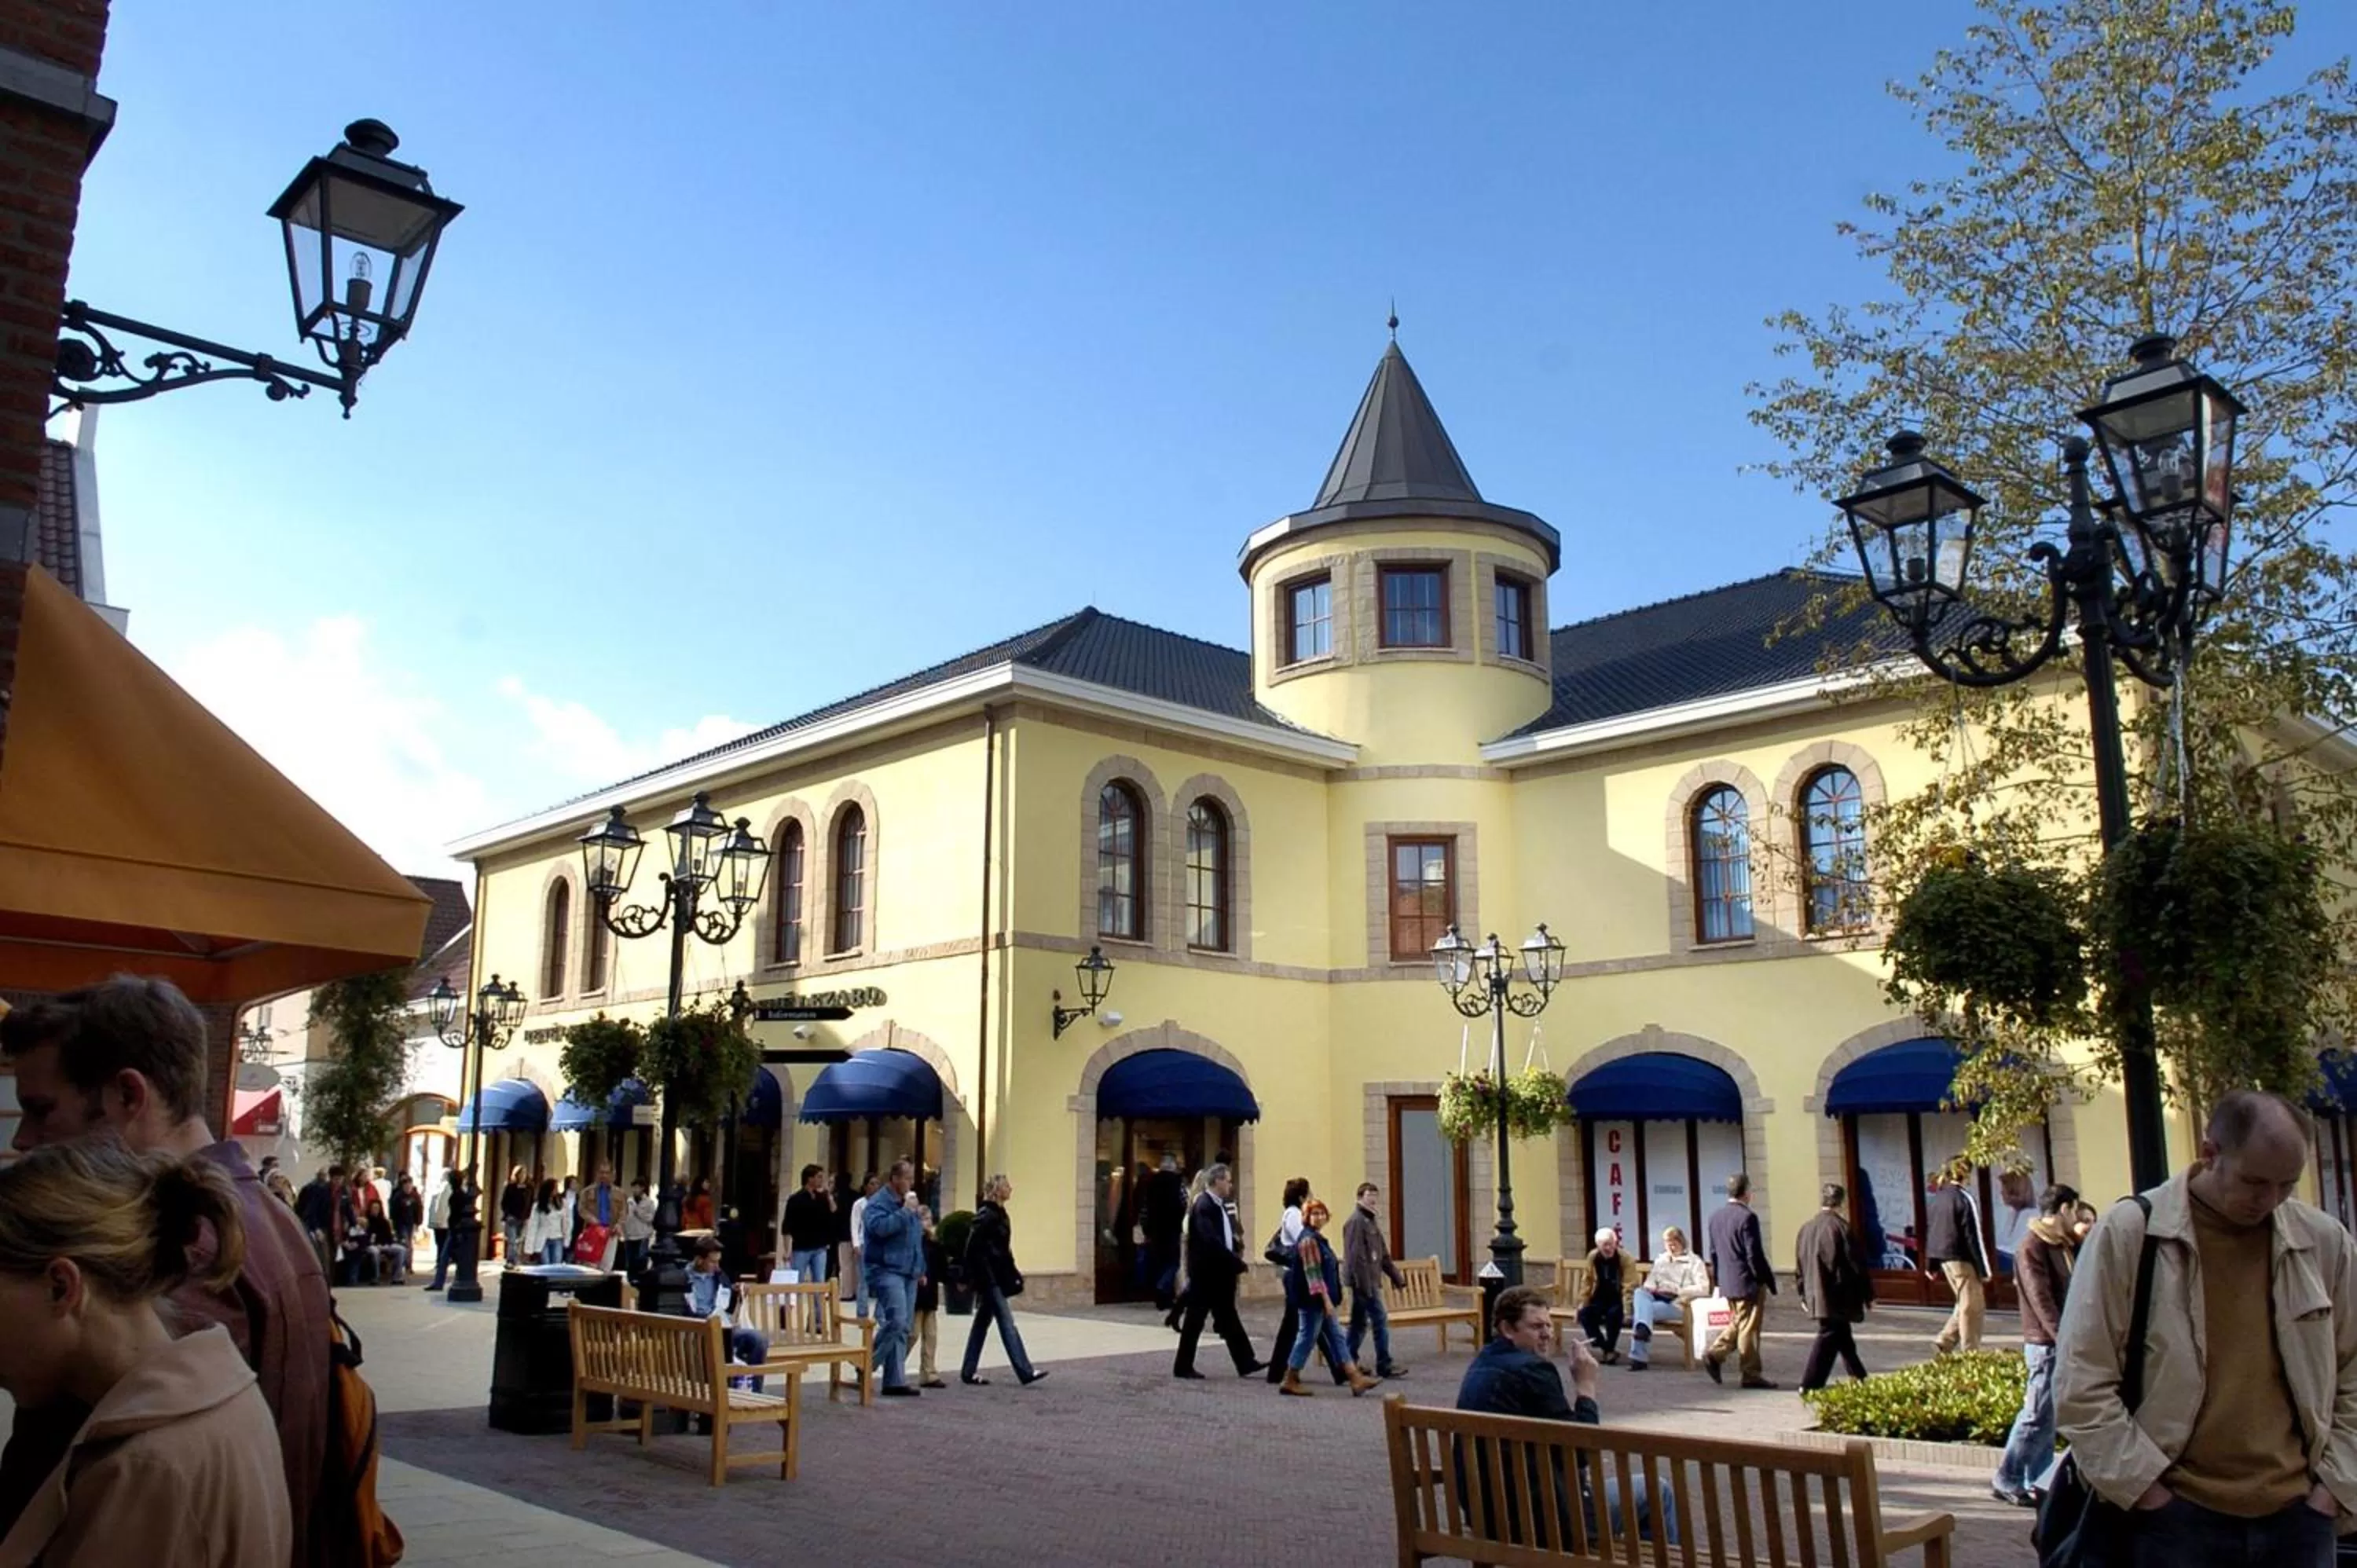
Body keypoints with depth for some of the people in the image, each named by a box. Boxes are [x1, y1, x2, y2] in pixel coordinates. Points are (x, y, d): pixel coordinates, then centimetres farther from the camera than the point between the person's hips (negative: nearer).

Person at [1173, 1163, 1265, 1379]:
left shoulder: (1219, 1205, 11)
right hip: (1205, 1274, -9)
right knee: (1195, 1320, 1)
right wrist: (1236, 1263, -23)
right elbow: (1211, 1241, -27)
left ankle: (1245, 1363, 14)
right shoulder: (1204, 1206, -19)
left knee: (1227, 1319, 11)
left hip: (1220, 1274, 9)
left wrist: (1237, 1249, 2)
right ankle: (1183, 1367, 11)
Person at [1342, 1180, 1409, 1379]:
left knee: (1360, 1322, 13)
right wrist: (1366, 1285, -23)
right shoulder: (1356, 1221, -13)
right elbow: (1356, 1256, -20)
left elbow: (1383, 1255, 23)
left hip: (1370, 1280, 10)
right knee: (1380, 1319, -7)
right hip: (1363, 1281, -10)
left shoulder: (1371, 1220, 18)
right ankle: (1384, 1365, -2)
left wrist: (1397, 1277, 21)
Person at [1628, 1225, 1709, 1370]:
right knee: (1640, 1292, -31)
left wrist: (1678, 1291, -14)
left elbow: (1703, 1289, -5)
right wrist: (1650, 1289, -5)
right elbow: (1650, 1283, 20)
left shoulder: (1694, 1261, 9)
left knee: (1643, 1308, -31)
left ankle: (1639, 1357, -34)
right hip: (1657, 1299, 5)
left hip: (1678, 1304, -5)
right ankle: (1643, 1328, -57)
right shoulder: (1660, 1261, 26)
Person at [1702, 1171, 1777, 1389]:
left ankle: (1715, 1354, 5)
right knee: (1748, 1329, 0)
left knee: (1737, 1323, 20)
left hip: (1727, 1283, 7)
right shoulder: (1747, 1217, -17)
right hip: (1748, 1282, -7)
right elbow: (1755, 1255, -18)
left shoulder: (1716, 1217, 7)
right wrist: (1769, 1281, -9)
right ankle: (1751, 1375, 6)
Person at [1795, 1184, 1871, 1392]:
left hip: (1815, 1295, 7)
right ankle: (1809, 1384, -7)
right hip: (1837, 1296, -7)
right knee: (1828, 1338, -4)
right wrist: (1867, 1294, -1)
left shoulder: (1806, 1228, 7)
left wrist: (1804, 1295, 21)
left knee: (1843, 1337, 20)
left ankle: (1859, 1379, 31)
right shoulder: (1840, 1227, -14)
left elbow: (1799, 1266, 12)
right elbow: (1855, 1263, -11)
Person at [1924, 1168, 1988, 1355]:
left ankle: (1945, 1342, 11)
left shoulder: (1933, 1199, 11)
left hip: (1943, 1258, 8)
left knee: (1965, 1304, 18)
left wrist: (1930, 1265, 20)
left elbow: (1928, 1232, 15)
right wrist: (1983, 1268, -11)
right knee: (1972, 1307, 1)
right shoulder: (1964, 1199, -14)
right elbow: (1973, 1236, -15)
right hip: (1962, 1259, -8)